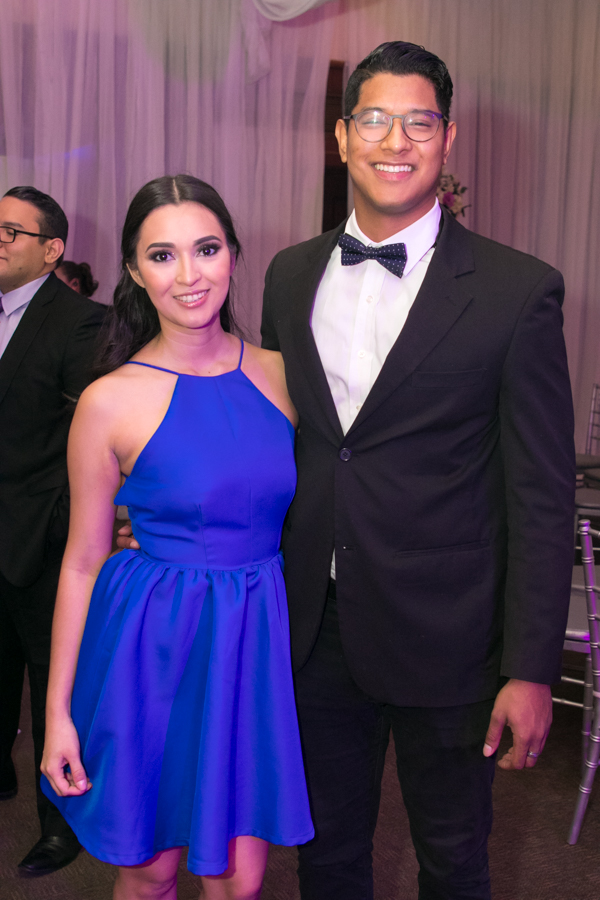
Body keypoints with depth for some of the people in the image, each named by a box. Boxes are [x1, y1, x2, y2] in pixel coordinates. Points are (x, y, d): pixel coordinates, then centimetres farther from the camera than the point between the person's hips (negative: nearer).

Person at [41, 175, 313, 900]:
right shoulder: (110, 402, -10)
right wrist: (59, 713, -2)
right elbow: (82, 562, -3)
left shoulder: (279, 375, 0)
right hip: (152, 644, -2)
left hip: (256, 640, 3)